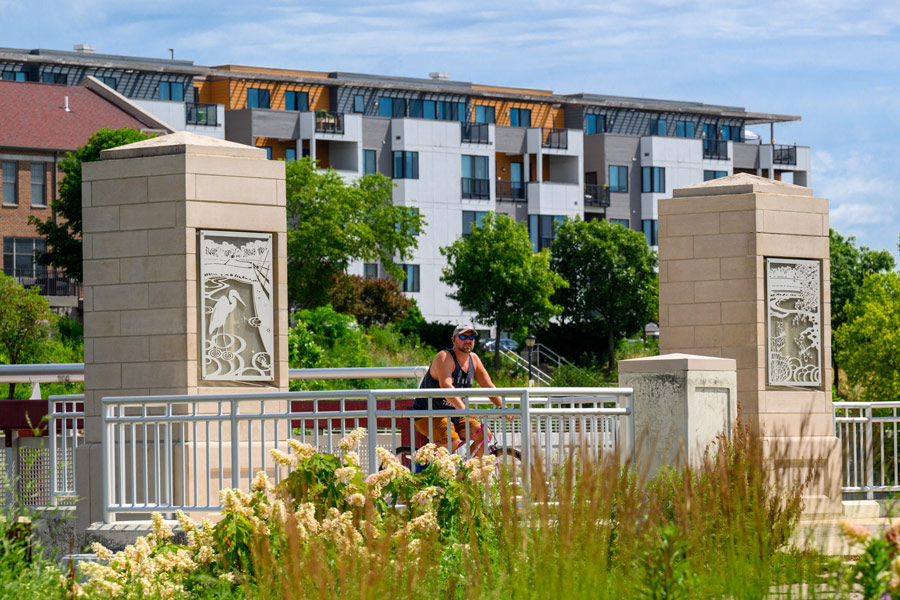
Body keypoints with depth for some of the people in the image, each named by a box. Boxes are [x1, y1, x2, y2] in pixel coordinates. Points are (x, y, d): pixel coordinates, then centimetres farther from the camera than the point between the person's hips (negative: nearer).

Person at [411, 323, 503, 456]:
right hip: (428, 415, -8)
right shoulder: (444, 357, -18)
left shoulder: (473, 359, 6)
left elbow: (488, 386, 8)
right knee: (452, 441, -32)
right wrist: (464, 409, -45)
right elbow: (446, 386, -33)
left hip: (453, 415, 8)